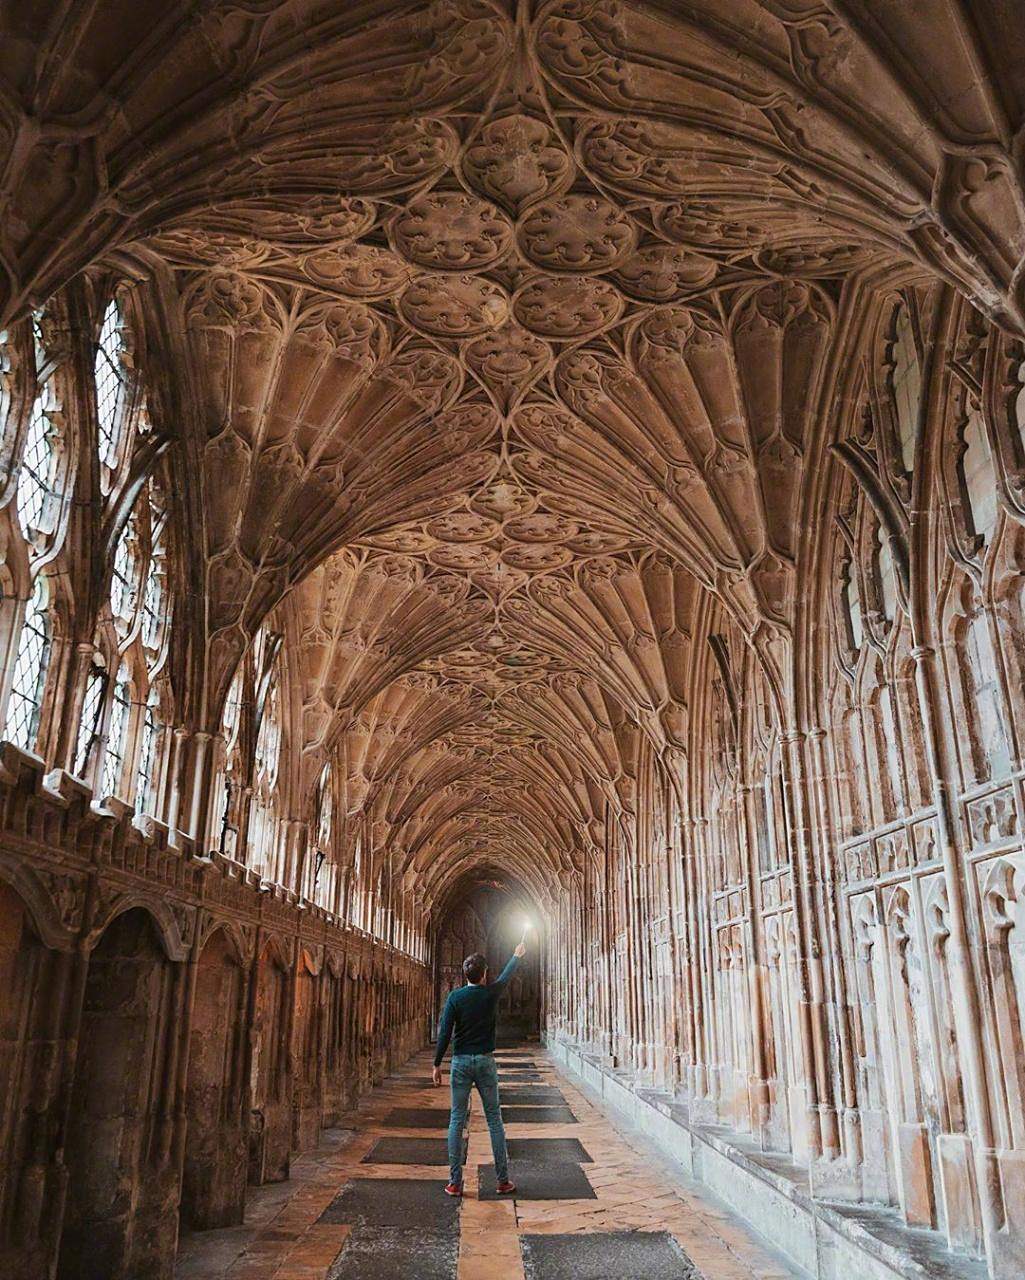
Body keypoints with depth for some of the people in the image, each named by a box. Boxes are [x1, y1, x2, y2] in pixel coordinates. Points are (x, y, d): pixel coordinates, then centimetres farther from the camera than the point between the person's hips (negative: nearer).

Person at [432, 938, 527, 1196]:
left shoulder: (455, 997, -6)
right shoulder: (491, 994, -2)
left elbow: (445, 1032, -8)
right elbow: (507, 975, 18)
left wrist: (437, 1063, 0)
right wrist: (517, 956, 36)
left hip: (461, 1061, 0)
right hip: (485, 1061, 0)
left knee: (457, 1120, 5)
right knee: (494, 1119, 7)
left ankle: (455, 1182, 6)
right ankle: (503, 1180, 10)